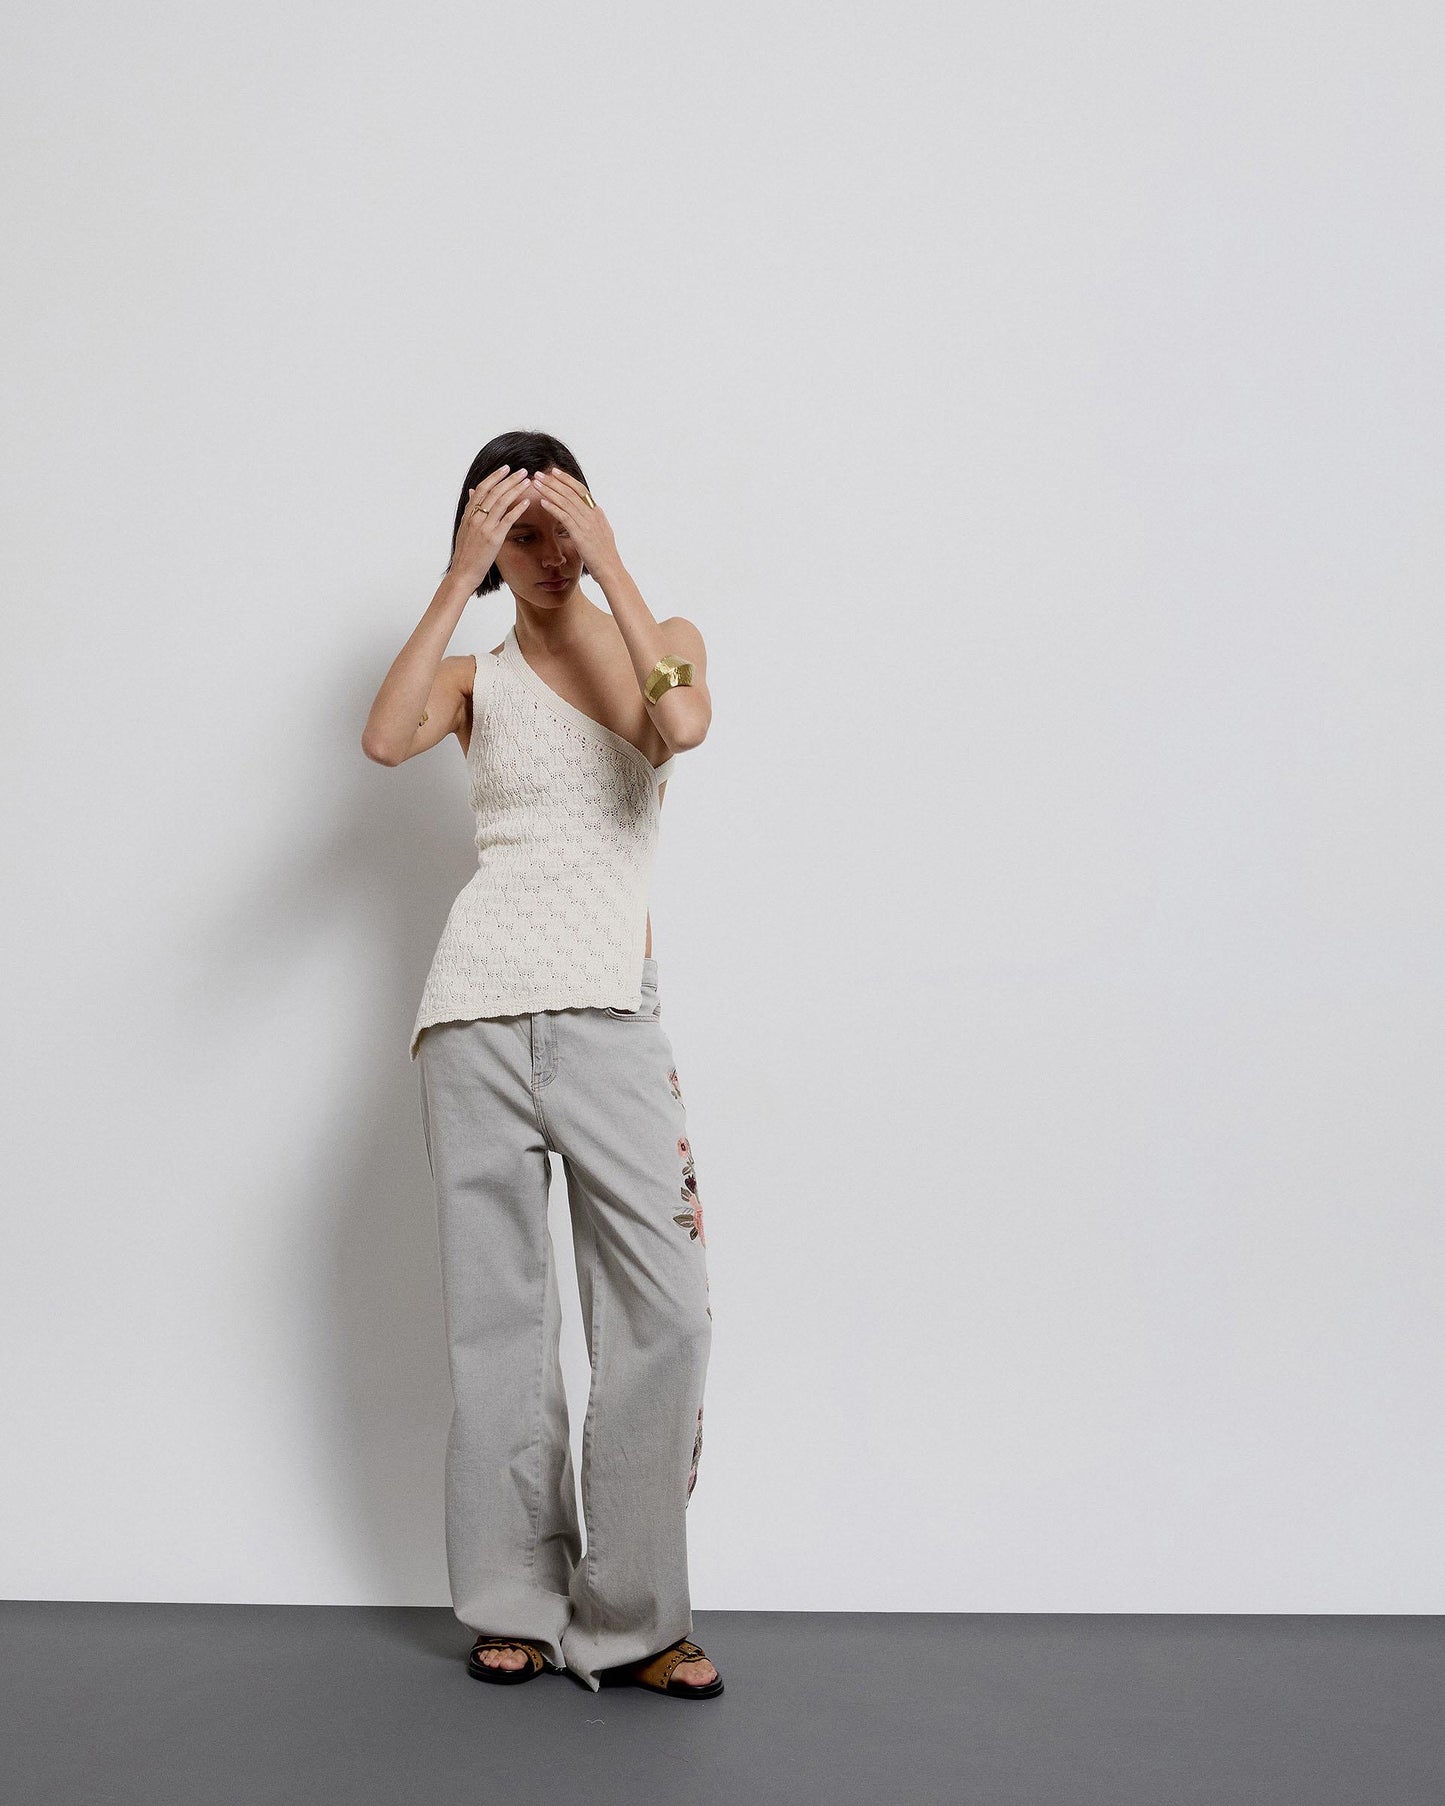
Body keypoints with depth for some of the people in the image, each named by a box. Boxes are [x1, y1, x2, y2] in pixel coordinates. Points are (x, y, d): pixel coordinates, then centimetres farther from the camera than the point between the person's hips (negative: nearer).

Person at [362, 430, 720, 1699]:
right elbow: (386, 738, -11)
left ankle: (630, 1617, 4)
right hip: (480, 1010, 0)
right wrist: (456, 581, -9)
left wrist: (608, 559, -10)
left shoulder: (660, 641, 12)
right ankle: (516, 1605, 16)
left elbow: (684, 724, -13)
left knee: (666, 1308, -8)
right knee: (498, 1308, 4)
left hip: (611, 1019, 0)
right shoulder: (478, 680, 12)